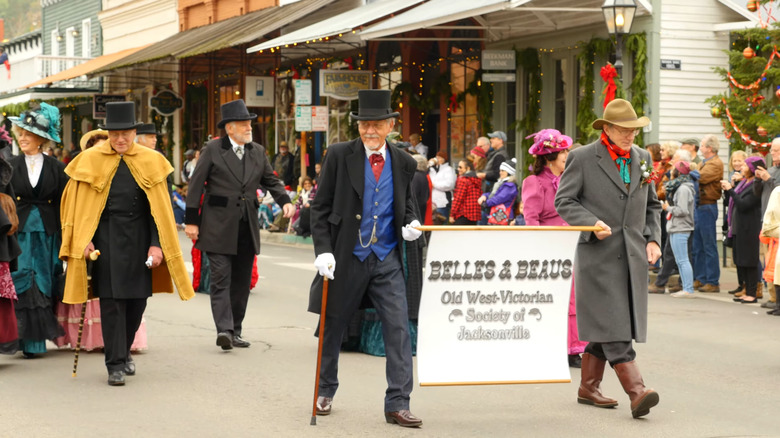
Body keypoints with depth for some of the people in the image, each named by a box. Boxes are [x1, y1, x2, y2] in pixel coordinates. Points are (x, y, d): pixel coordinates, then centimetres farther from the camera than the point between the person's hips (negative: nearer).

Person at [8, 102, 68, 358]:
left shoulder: (56, 169, 4)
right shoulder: (12, 167, 5)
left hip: (47, 236, 0)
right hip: (20, 234, 0)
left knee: (44, 286, 2)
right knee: (23, 286, -4)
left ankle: (39, 337, 10)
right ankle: (28, 342, 2)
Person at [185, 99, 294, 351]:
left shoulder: (257, 152, 12)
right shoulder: (213, 150, -2)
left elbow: (270, 181, 19)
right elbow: (196, 186, -3)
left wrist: (285, 201, -1)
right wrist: (192, 221, -7)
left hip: (247, 227, 5)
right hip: (219, 227, -5)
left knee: (242, 281, 8)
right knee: (221, 279, -9)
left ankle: (235, 331, 16)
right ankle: (224, 329, -15)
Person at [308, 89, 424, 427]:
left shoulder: (403, 163, 4)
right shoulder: (339, 155, -5)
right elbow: (321, 207, -3)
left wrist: (411, 224, -5)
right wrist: (323, 250, -12)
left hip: (387, 260, 2)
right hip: (346, 258, -2)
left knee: (398, 328, -7)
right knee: (332, 328, 12)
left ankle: (398, 404, -3)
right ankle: (325, 392, 32)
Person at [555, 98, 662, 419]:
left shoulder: (642, 158, 14)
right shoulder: (582, 158, -2)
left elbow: (651, 205, 22)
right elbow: (564, 201, -2)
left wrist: (652, 239, 8)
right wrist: (592, 224, -17)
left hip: (633, 256, 5)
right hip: (598, 254, -5)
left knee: (603, 326, 10)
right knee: (613, 328, -12)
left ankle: (588, 387, 21)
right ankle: (636, 392, -18)